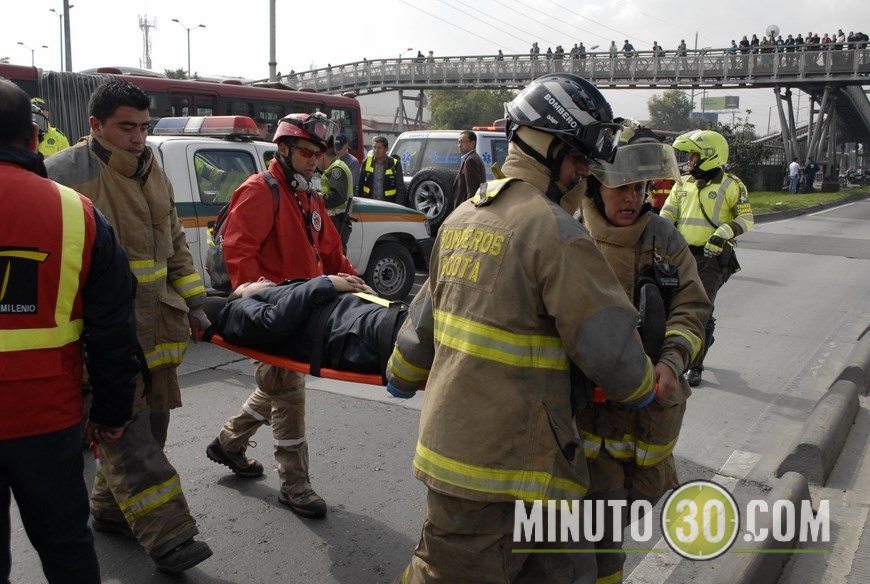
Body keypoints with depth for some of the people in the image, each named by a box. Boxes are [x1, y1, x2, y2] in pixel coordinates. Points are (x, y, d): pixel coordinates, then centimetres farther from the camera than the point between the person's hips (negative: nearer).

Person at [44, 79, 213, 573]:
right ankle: (168, 536, -4)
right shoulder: (65, 175, -9)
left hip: (155, 329, 8)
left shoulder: (153, 173, 13)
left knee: (149, 426, 15)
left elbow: (175, 244, 21)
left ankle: (110, 508, 34)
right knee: (127, 433, -7)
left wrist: (193, 302, 15)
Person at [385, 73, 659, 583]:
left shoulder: (463, 217, 8)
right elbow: (610, 344, -16)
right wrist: (642, 387, 6)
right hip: (501, 462, -8)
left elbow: (428, 311, 19)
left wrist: (403, 375, 33)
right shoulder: (556, 232, -19)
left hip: (450, 438, 8)